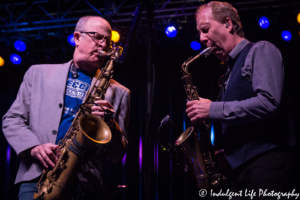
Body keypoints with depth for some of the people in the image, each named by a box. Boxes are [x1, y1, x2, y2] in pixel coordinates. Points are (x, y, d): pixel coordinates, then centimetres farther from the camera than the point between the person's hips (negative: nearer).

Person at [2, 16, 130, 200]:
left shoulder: (119, 93, 15)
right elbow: (12, 120, 12)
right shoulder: (38, 73, 17)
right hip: (37, 178, 0)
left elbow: (118, 155, 12)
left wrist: (111, 124, -8)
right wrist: (34, 147, -6)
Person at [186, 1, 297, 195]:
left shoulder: (260, 51, 0)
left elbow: (269, 103, -17)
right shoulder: (231, 71, 23)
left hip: (268, 163, -8)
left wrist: (213, 110, -12)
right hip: (240, 168, 8)